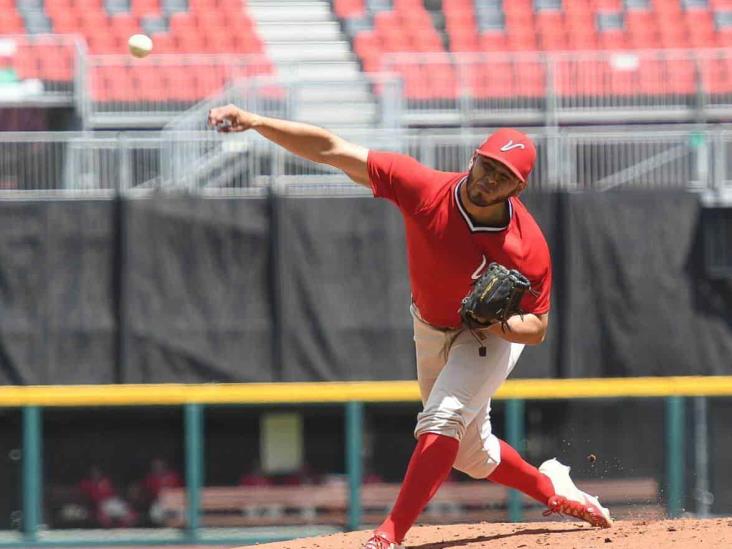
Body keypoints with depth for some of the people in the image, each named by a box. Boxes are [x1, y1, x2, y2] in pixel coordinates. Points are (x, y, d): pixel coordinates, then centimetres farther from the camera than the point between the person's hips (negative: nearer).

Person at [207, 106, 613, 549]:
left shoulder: (528, 246, -32)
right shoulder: (425, 189, -29)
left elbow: (537, 329, -19)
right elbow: (331, 150, -32)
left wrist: (500, 324, -42)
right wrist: (254, 122, -41)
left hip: (493, 337, -4)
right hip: (431, 330, 4)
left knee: (442, 420, -28)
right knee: (472, 454, 17)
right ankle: (551, 488, 44)